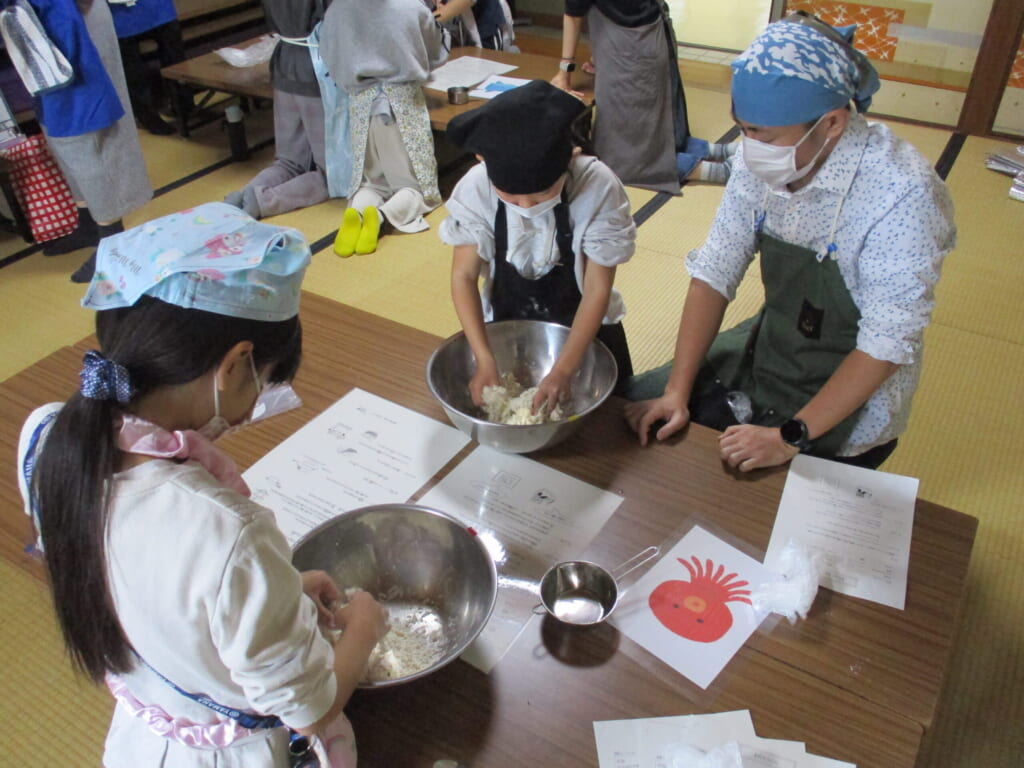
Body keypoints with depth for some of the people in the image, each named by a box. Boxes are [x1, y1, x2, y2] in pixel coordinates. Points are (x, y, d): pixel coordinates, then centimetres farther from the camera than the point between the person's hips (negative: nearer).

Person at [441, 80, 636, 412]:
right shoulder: (475, 188, -23)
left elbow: (597, 289, -23)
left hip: (582, 325, -1)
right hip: (504, 322, 1)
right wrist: (485, 359, -27)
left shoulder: (599, 188, -28)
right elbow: (463, 276, -17)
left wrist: (564, 369, -29)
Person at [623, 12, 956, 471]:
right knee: (638, 408, 1)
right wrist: (677, 391, -12)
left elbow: (886, 344, -24)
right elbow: (714, 273, -7)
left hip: (851, 394, -5)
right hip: (765, 348, 6)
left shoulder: (901, 194, -27)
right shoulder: (759, 159, -11)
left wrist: (791, 437, -25)